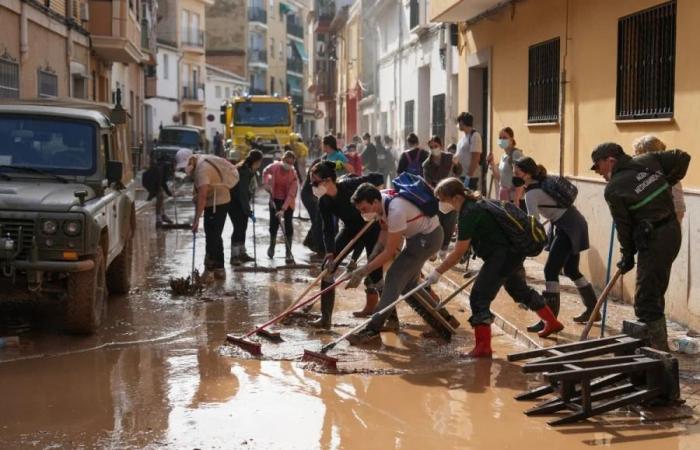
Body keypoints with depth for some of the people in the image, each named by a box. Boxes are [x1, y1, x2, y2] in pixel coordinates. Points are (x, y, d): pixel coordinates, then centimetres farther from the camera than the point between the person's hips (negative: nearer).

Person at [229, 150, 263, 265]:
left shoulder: (250, 170, 4)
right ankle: (234, 256, -9)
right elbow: (243, 193, -28)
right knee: (238, 227, -12)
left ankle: (242, 253, 21)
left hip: (242, 202, 9)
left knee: (243, 227, 12)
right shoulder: (243, 171, -25)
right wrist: (248, 212, -29)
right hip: (234, 201, -9)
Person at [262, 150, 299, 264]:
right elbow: (265, 171, 10)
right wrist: (266, 184, -5)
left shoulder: (293, 175, -23)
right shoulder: (274, 167, -15)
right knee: (273, 224, 9)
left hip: (287, 201, -2)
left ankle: (288, 253, -4)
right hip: (275, 199, 3)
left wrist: (283, 209, -34)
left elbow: (291, 194, -27)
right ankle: (272, 245, 38)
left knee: (288, 225, -8)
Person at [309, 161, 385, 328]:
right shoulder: (324, 202, -15)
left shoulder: (350, 185, -30)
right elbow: (328, 230, -17)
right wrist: (330, 255, -28)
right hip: (351, 229, 6)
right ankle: (325, 317, -3)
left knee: (375, 272, -10)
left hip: (372, 228, -5)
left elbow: (378, 178, -20)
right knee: (328, 266, -6)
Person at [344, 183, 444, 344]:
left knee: (395, 276, -16)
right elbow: (385, 229, 8)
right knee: (407, 283, 17)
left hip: (428, 237, -10)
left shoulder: (396, 211, -34)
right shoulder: (380, 202, -9)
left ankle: (373, 329, -17)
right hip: (416, 235, 10)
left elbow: (390, 252, -29)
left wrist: (363, 271, -25)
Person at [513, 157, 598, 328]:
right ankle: (593, 310, 29)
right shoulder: (543, 182, 9)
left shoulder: (531, 193, -18)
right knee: (571, 270, 19)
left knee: (550, 270, -11)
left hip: (568, 227, -10)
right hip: (575, 224, 10)